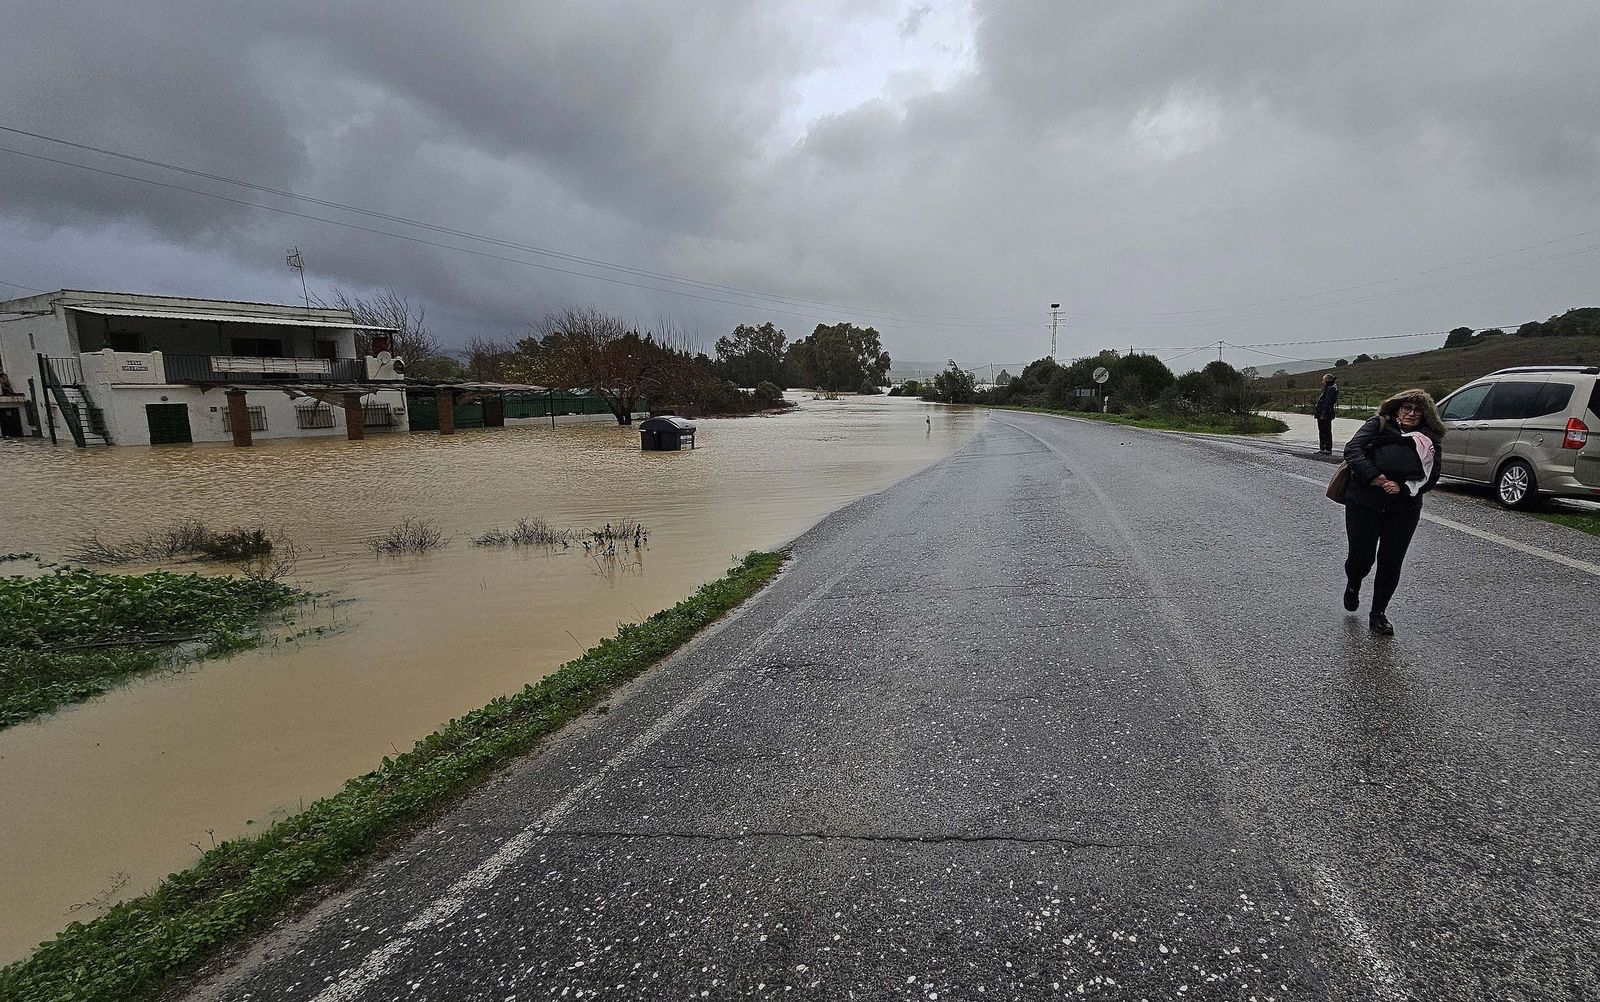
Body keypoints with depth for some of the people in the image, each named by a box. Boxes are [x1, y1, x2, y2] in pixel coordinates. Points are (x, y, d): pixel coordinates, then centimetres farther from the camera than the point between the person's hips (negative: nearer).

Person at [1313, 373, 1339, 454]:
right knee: (1321, 431, 14)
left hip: (1325, 415, -11)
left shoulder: (1331, 389, -13)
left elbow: (1328, 403, -20)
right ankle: (1322, 449, 21)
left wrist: (1324, 414, -25)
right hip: (1322, 415, 11)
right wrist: (1316, 411, 28)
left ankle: (1328, 450, -4)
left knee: (1326, 432, -7)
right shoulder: (1327, 389, 18)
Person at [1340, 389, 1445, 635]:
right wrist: (1373, 477, -21)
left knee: (1391, 563, 3)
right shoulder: (1378, 425, 4)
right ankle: (1353, 585, 36)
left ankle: (1378, 613, 19)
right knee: (1361, 556, 0)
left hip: (1404, 510, 2)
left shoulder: (1429, 441, 10)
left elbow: (1431, 477, 3)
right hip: (1363, 504, -2)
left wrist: (1404, 487, -15)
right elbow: (1352, 449, -10)